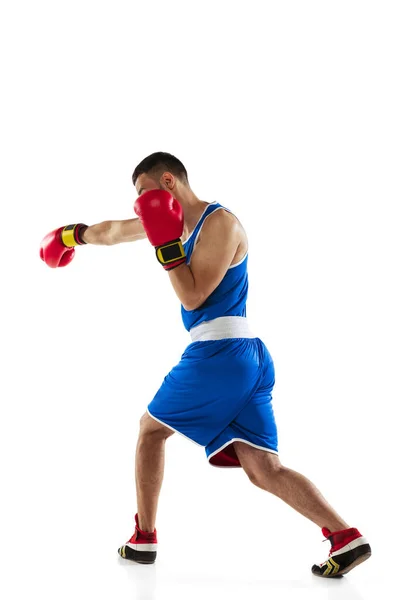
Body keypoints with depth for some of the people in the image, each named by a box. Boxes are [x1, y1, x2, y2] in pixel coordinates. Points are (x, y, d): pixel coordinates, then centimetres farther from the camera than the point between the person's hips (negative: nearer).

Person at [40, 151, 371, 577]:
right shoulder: (179, 222, 19)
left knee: (151, 429, 11)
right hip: (248, 358, 9)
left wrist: (165, 244, -13)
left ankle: (143, 538, 18)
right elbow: (116, 231, 33)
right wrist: (73, 234, 45)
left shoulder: (220, 222, -7)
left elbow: (193, 297, -13)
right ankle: (347, 537, -12)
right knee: (265, 470, -1)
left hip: (219, 351, -9)